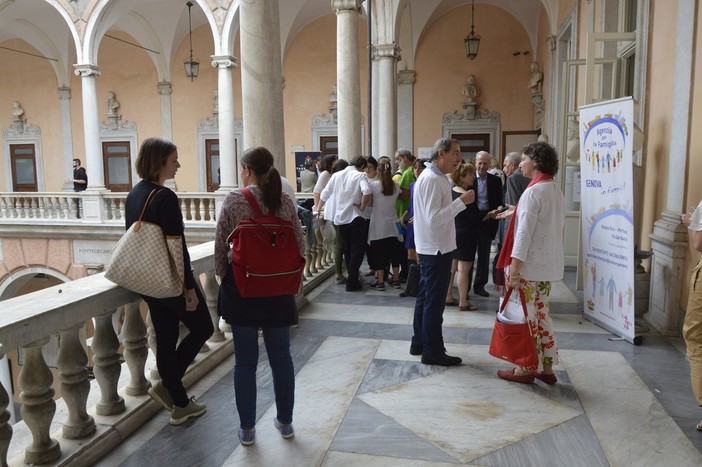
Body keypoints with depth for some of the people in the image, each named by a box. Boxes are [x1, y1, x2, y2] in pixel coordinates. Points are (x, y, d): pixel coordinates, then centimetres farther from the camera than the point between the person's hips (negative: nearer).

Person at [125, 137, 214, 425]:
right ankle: (166, 385, 12)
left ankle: (180, 405, 25)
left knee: (166, 339, 14)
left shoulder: (133, 196, 7)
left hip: (147, 280, 9)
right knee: (203, 328, 12)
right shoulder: (165, 197, -20)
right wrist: (190, 287, -16)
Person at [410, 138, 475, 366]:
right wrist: (461, 201, -25)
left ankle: (419, 343, 29)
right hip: (437, 248, -10)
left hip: (432, 248, 10)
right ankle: (432, 351, 11)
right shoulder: (432, 179, -20)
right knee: (434, 301, 0)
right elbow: (434, 219, -26)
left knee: (426, 297, 17)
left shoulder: (435, 177, 13)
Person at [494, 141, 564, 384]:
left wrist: (514, 265, -20)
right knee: (542, 314, 15)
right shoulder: (556, 189, 10)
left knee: (525, 315, 2)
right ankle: (546, 367, 22)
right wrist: (516, 213, 21)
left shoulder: (533, 191, -16)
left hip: (529, 264, -9)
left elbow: (525, 232, -21)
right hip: (548, 263, 9)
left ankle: (526, 368, 12)